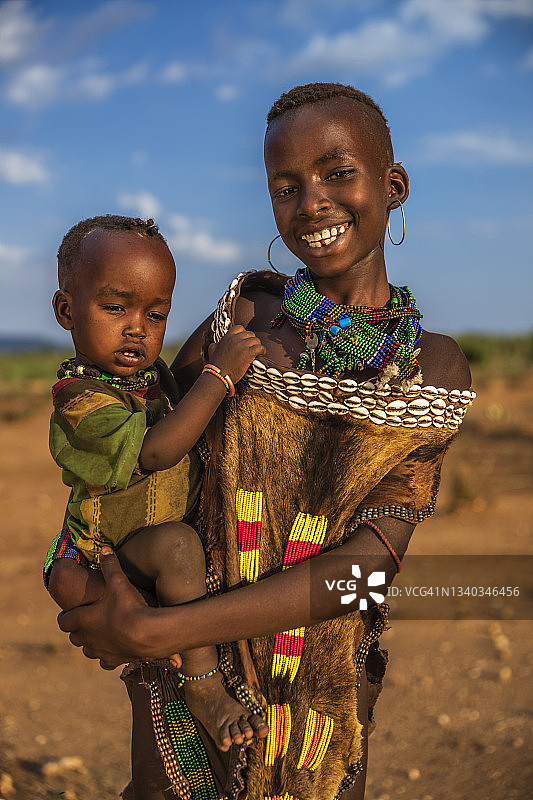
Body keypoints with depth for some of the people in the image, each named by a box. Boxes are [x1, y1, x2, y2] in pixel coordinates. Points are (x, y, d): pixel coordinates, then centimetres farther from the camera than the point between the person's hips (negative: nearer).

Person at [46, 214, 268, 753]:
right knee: (176, 545, -34)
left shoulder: (151, 376, 6)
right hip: (103, 566, -9)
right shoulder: (79, 399, -21)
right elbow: (157, 450, -35)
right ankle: (203, 687, -24)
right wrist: (219, 374, -33)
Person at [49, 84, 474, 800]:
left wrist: (153, 632, -24)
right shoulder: (248, 311, -7)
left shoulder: (437, 370, -10)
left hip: (322, 691, 0)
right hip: (184, 679, 1)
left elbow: (366, 566, -18)